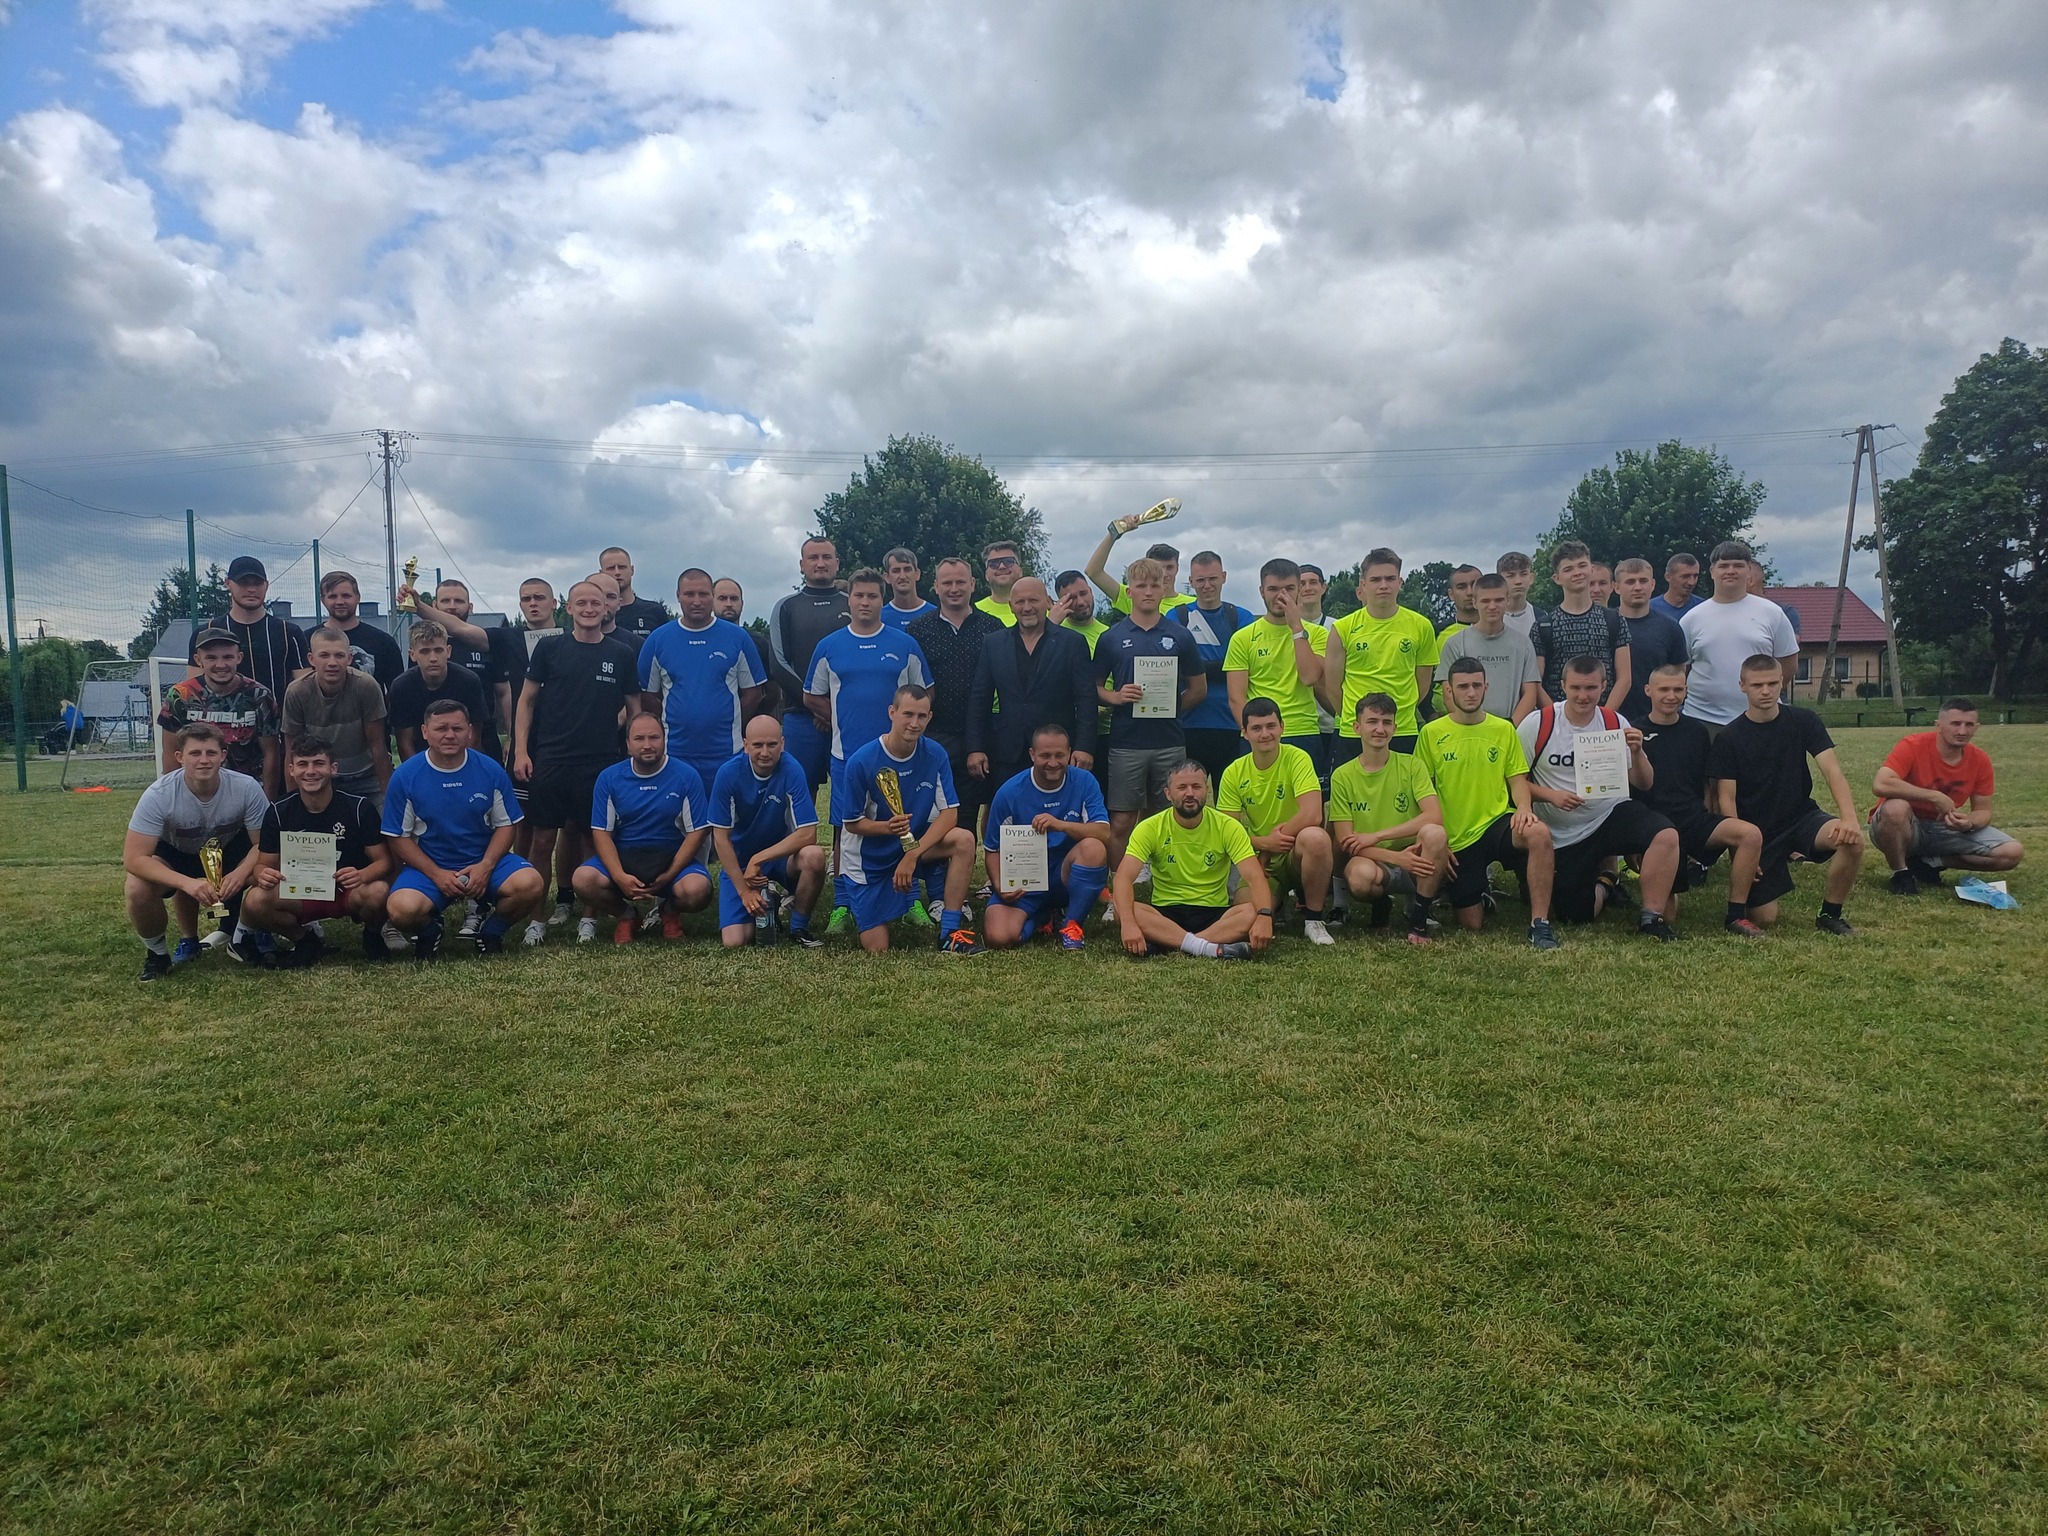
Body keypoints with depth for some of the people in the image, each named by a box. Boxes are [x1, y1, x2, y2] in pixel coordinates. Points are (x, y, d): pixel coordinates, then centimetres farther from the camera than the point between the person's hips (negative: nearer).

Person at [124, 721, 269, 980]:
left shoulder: (246, 788, -27)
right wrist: (187, 883, -45)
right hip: (174, 855, -1)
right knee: (137, 888, -31)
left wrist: (240, 874, -39)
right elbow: (133, 858, -31)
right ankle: (156, 952, 1)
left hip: (229, 852, 1)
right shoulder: (159, 795, -30)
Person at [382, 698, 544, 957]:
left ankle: (491, 930, 6)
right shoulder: (405, 777, -4)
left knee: (529, 884, -28)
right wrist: (436, 874, -14)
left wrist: (486, 866, -14)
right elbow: (399, 837, -2)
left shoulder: (491, 771, -2)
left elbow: (505, 825, 2)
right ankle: (428, 931, 9)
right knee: (401, 909, -31)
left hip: (484, 861, 1)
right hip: (428, 867, -1)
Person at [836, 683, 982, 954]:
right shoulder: (862, 761, -19)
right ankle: (855, 906, 30)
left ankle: (950, 932, -18)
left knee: (964, 840, -27)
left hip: (916, 843, 3)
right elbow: (851, 823, -12)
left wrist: (913, 854, -24)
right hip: (870, 860, -3)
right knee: (877, 949, -6)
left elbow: (949, 813, -13)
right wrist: (887, 827, -32)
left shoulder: (935, 754, -11)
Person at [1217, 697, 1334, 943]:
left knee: (1315, 837, -38)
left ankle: (1313, 919, -15)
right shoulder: (1234, 773, -2)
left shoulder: (1297, 758, -12)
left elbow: (1312, 815, -24)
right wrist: (1264, 843, -21)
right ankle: (1280, 896, 16)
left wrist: (1273, 841, -17)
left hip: (1296, 854, -3)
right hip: (1261, 860, 3)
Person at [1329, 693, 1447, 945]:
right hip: (1372, 861, 0)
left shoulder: (1412, 765, 1)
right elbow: (1345, 843, -7)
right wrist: (1396, 857, -21)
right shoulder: (1342, 776, -1)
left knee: (1434, 833, -32)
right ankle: (1382, 902, 3)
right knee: (1361, 874, -37)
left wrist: (1376, 835, -18)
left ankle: (1419, 920, -12)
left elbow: (1434, 816, -14)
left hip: (1413, 864, 1)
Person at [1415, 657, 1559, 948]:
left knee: (1539, 833, -36)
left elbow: (1518, 779, 7)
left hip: (1498, 823, 0)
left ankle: (1540, 924, -25)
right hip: (1456, 839, 0)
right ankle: (1481, 896, 36)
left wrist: (1524, 807, -15)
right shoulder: (1431, 733, 0)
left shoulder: (1504, 729, 6)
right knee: (1471, 925, -1)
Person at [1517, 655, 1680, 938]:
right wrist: (1550, 795, -21)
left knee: (1666, 836, -30)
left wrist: (1636, 752, -16)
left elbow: (1644, 784, 3)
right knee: (1577, 916, -1)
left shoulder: (1616, 724, -1)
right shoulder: (1536, 725, -10)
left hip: (1613, 813, 1)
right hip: (1564, 835, -1)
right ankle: (1604, 880, 34)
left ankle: (1651, 917, -12)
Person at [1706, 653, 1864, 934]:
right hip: (1757, 832, -1)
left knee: (1852, 839, -32)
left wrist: (1849, 816, -30)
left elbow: (1832, 770, -13)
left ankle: (1830, 914, -7)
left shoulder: (1803, 721, -2)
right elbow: (1727, 799, -7)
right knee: (1764, 919, -7)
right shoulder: (1729, 737, -6)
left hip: (1802, 818, 2)